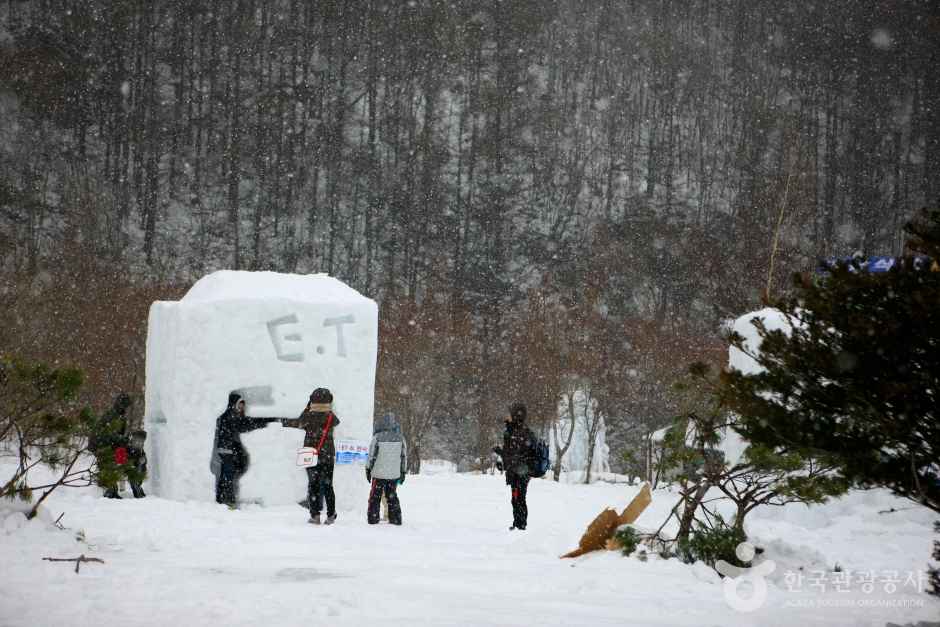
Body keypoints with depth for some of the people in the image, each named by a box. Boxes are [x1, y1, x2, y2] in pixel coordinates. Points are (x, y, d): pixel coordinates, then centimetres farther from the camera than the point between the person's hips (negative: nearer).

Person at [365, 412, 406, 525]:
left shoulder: (377, 437, -13)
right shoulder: (400, 438, -2)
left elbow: (372, 456, -8)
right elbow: (403, 456, 5)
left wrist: (368, 470, 4)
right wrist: (402, 472, 15)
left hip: (379, 474, -3)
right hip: (394, 474, 3)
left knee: (375, 496, 9)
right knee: (392, 496, 15)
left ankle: (373, 517, 9)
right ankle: (396, 518, 13)